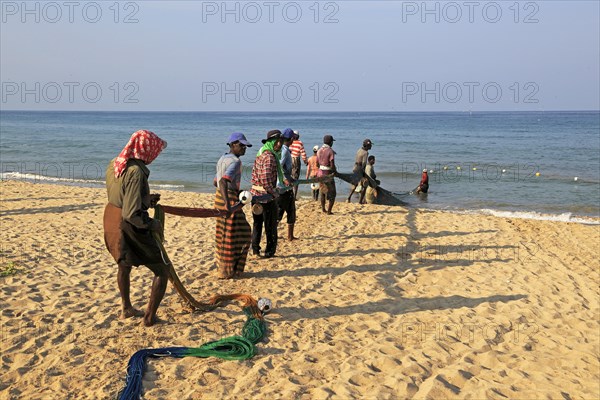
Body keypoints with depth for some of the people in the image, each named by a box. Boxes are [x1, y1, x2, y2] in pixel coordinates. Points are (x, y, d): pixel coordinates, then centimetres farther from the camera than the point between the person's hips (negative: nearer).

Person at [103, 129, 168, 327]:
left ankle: (126, 308, 48)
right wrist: (153, 224, -12)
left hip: (112, 222, 9)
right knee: (162, 269, 9)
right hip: (130, 229, -9)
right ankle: (149, 317, 15)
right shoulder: (136, 171, -26)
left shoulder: (114, 164, 0)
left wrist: (147, 200, 13)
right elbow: (132, 214, -28)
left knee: (124, 265, 31)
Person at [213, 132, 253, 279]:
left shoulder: (223, 158, 15)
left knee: (225, 235, 19)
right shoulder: (235, 161, -15)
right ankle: (227, 271, 9)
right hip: (230, 199, -10)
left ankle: (221, 266, 28)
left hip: (220, 196, 10)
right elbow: (223, 181, -30)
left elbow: (216, 182, 23)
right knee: (231, 236, 0)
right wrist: (228, 204, -39)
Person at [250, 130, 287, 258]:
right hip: (266, 195, -9)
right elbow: (266, 179, -27)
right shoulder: (269, 156, -19)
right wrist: (274, 192, -17)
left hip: (255, 193, 9)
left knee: (257, 223, 17)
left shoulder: (261, 154, 11)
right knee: (270, 225, 5)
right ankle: (269, 251, 15)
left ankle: (255, 250, 23)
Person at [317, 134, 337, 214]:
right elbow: (332, 165, -20)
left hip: (320, 173, 7)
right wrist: (334, 172, -3)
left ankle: (323, 209, 26)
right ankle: (329, 211, 2)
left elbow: (317, 163, 10)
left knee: (322, 192, 21)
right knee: (332, 194, 5)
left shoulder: (319, 150, 6)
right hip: (328, 174, -7)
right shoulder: (330, 151, -16)